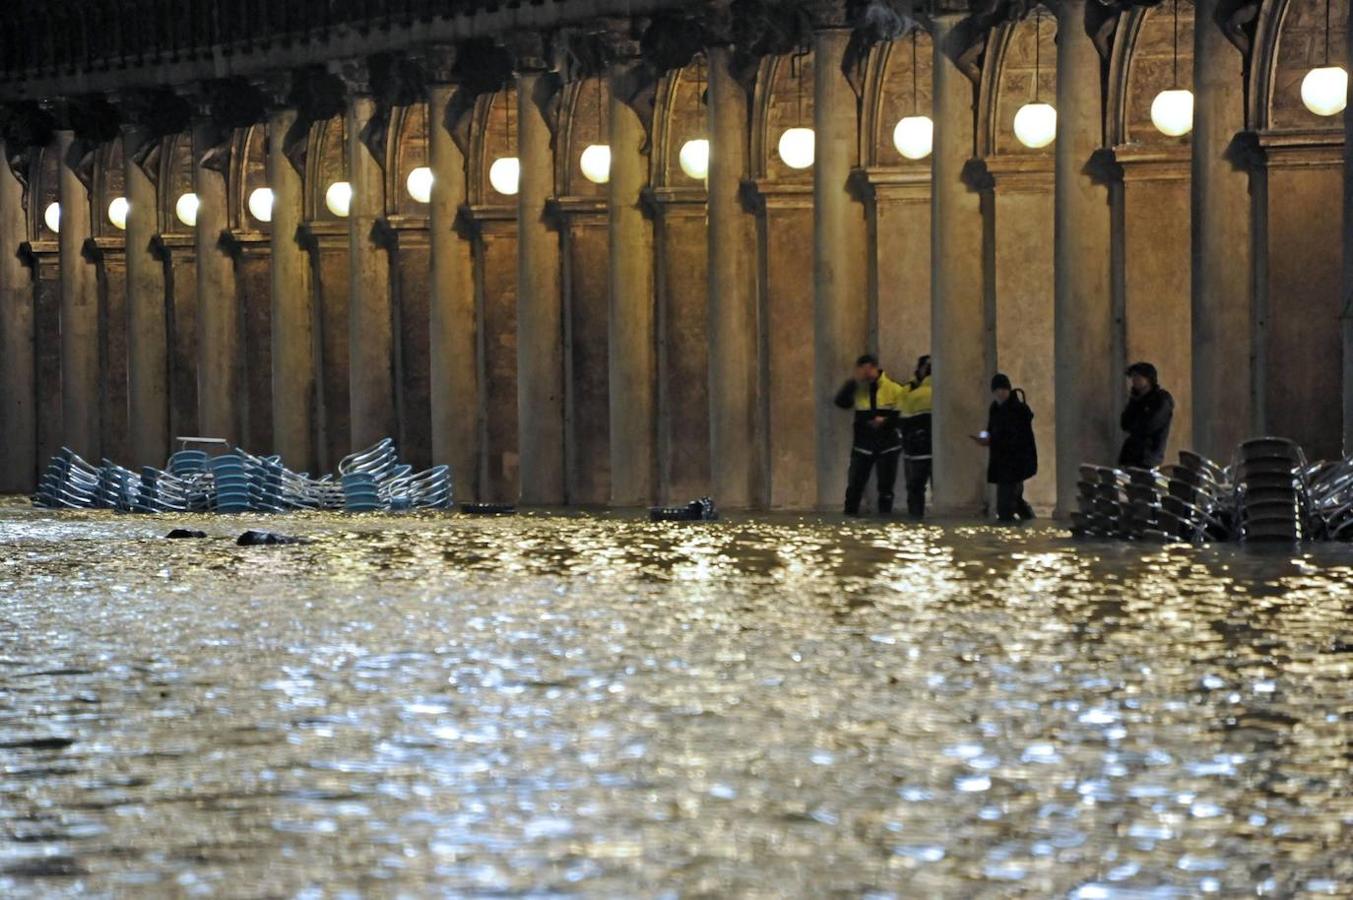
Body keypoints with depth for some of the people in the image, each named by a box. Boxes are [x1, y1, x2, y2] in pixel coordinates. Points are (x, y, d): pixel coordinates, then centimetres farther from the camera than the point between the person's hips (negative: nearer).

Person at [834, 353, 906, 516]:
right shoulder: (857, 389, 2)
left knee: (886, 484, 5)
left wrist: (886, 421, -20)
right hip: (863, 443, 2)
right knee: (855, 483, 0)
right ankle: (850, 513, 7)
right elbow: (841, 402, -12)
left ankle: (885, 513, 13)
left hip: (887, 444, -2)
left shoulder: (894, 389, -4)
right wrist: (854, 381, -18)